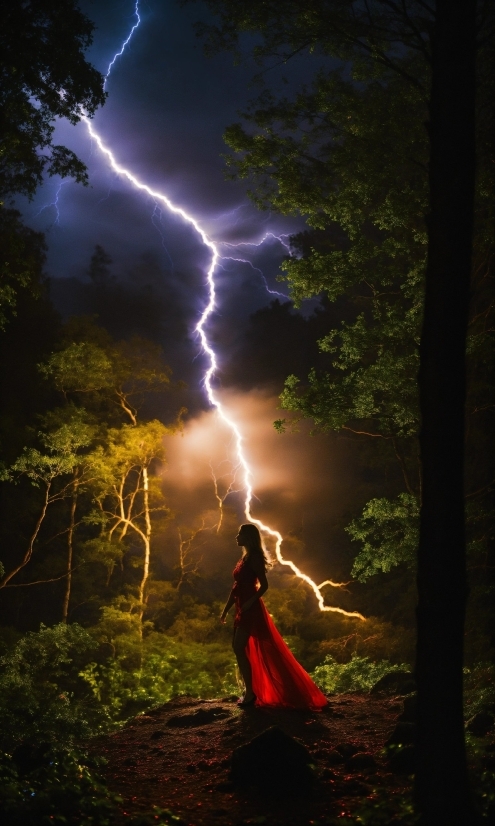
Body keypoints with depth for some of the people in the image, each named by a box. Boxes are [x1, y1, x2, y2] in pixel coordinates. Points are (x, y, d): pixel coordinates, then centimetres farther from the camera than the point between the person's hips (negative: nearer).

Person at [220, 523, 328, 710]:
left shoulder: (254, 558, -11)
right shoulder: (244, 558, 16)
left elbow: (264, 585, -17)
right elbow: (237, 588, 19)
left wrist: (251, 602, -26)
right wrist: (226, 609, 19)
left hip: (251, 610, -10)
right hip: (243, 610, 10)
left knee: (239, 648, -12)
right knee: (238, 648, 9)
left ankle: (250, 693, -7)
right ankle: (250, 691, 15)